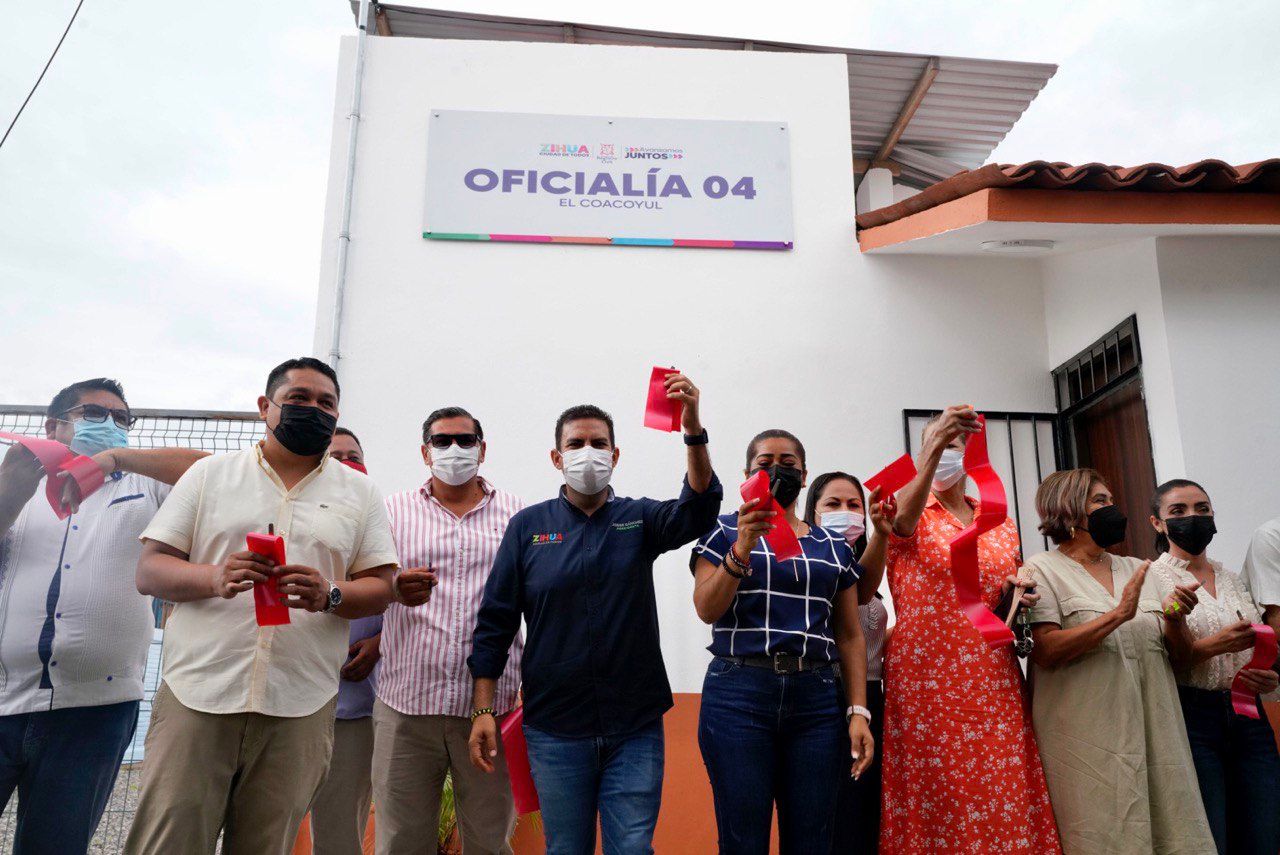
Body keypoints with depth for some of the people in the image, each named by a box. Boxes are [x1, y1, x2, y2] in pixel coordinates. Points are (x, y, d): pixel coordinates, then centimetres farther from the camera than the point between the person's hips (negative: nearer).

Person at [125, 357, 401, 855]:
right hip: (197, 696, 0)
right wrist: (215, 578, -15)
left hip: (299, 708, 1)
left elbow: (380, 587, 6)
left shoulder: (359, 492, 10)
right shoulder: (210, 473, 10)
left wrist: (329, 596, -15)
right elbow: (149, 571, 5)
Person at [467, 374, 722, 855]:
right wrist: (484, 709, -4)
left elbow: (698, 510, -18)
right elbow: (496, 621, 1)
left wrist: (693, 429, -32)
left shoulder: (639, 519, 3)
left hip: (635, 727, 0)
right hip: (555, 728, 0)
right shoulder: (528, 526, 2)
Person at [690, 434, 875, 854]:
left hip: (817, 698, 3)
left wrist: (859, 711, 3)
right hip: (738, 694, -3)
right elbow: (706, 610, -6)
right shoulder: (723, 531, 6)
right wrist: (742, 548, -19)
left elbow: (850, 636, 13)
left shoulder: (834, 546, 15)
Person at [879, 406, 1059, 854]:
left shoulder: (1002, 524, 14)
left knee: (1005, 800, 2)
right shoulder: (909, 512, 1)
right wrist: (933, 447, -39)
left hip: (993, 681, 4)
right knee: (936, 802, -3)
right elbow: (903, 518, -25)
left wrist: (1017, 597, -2)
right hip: (927, 678, -4)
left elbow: (1013, 592, 23)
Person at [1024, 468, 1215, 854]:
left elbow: (1178, 655, 17)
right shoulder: (1043, 569, -3)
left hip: (1154, 730, 6)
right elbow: (1045, 652, -15)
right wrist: (1118, 615, -18)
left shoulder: (1137, 569, 15)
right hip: (1089, 738, -5)